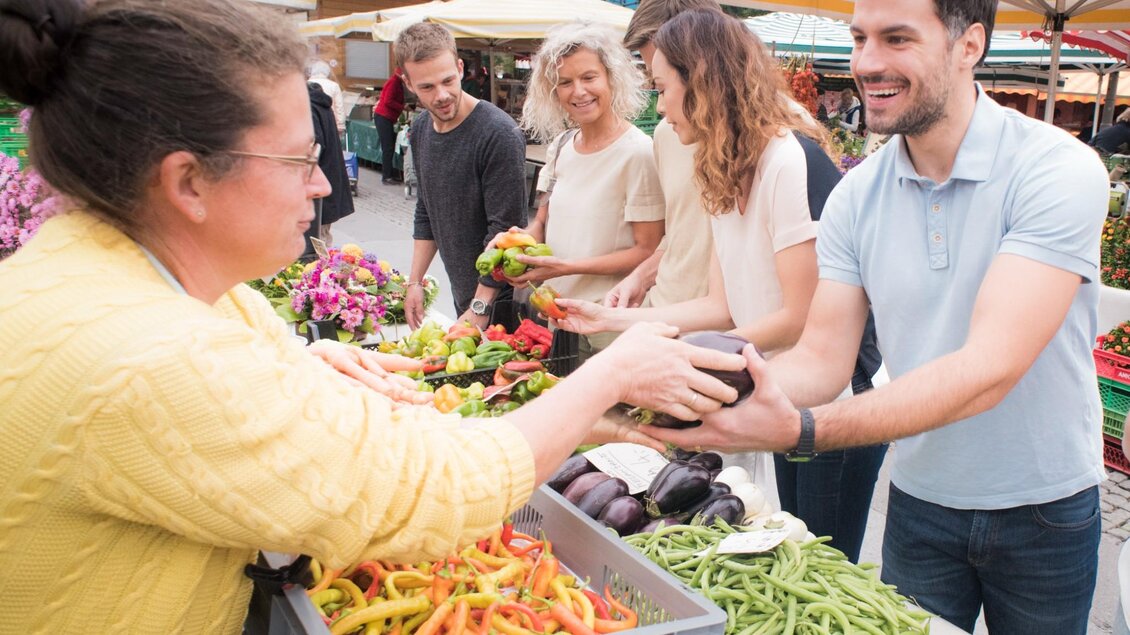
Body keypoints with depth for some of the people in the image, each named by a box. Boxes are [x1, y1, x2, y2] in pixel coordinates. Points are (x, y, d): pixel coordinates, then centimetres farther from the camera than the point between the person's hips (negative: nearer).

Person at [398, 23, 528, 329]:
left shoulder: (499, 134, -21)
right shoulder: (420, 130, 4)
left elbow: (504, 229, -21)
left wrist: (480, 307, -20)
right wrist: (415, 281, 10)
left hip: (499, 301, -7)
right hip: (463, 298, 7)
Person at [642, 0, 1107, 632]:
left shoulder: (1057, 169, -22)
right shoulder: (856, 195, -7)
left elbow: (989, 368, -32)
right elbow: (824, 355, -11)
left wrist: (801, 430, -44)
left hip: (1044, 508, -2)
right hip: (919, 501, 3)